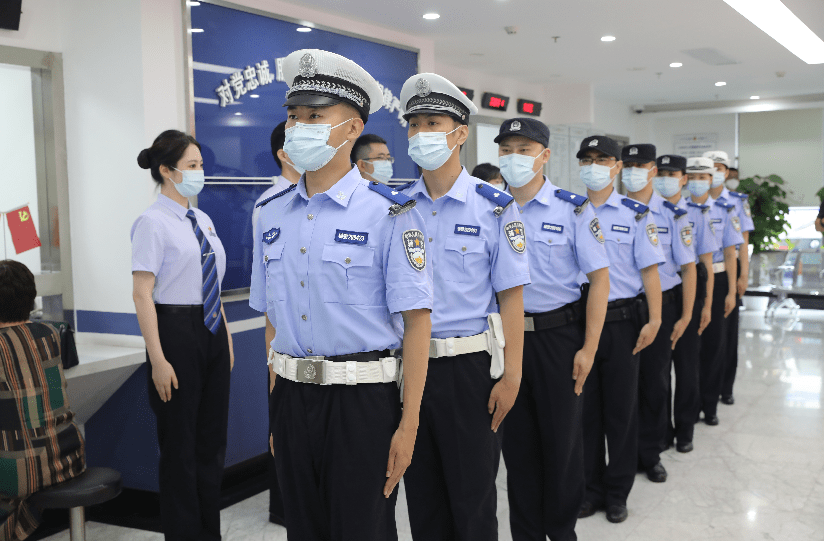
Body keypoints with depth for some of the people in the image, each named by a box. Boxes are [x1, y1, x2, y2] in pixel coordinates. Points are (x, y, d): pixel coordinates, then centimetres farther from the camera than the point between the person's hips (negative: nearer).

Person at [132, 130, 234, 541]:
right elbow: (142, 294, -15)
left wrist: (227, 338, 15)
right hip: (176, 331, -7)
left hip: (212, 332, 7)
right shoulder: (153, 222, -11)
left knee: (212, 440, 14)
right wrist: (158, 360, -19)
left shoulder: (202, 220, 11)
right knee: (180, 444, 5)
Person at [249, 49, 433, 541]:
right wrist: (276, 400, 11)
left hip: (362, 398, -5)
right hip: (292, 397, 5)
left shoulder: (389, 213, -10)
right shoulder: (272, 213, 8)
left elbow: (417, 321, -12)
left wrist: (408, 424, -15)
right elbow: (273, 316, 13)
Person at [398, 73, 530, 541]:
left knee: (473, 493, 9)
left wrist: (511, 376, -12)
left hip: (468, 366, -3)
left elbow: (511, 296, -8)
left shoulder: (494, 206, -6)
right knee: (421, 493, 16)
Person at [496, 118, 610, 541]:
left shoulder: (572, 209, -5)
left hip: (557, 335, -3)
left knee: (562, 438, 7)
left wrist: (588, 348, -12)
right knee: (517, 441, 11)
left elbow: (599, 277, -7)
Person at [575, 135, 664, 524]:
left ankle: (617, 492, 22)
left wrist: (654, 320, -10)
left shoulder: (636, 214, 1)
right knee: (585, 407, 9)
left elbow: (649, 270, -3)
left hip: (622, 320, -2)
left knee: (620, 407, 7)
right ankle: (590, 488, 24)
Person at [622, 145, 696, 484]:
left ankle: (650, 454, 22)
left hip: (660, 306, 0)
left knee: (655, 380, 8)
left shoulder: (671, 214, -1)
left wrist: (685, 316, -5)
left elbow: (688, 268, -1)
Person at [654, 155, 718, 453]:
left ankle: (684, 429, 21)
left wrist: (706, 305, -3)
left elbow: (706, 263, 2)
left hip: (687, 292, 0)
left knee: (687, 362, 7)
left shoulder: (697, 214, 3)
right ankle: (662, 429, 18)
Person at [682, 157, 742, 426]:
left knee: (715, 343, 3)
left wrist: (731, 292, -2)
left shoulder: (723, 211, 3)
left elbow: (730, 253, 3)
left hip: (716, 280, 1)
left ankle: (709, 404, 16)